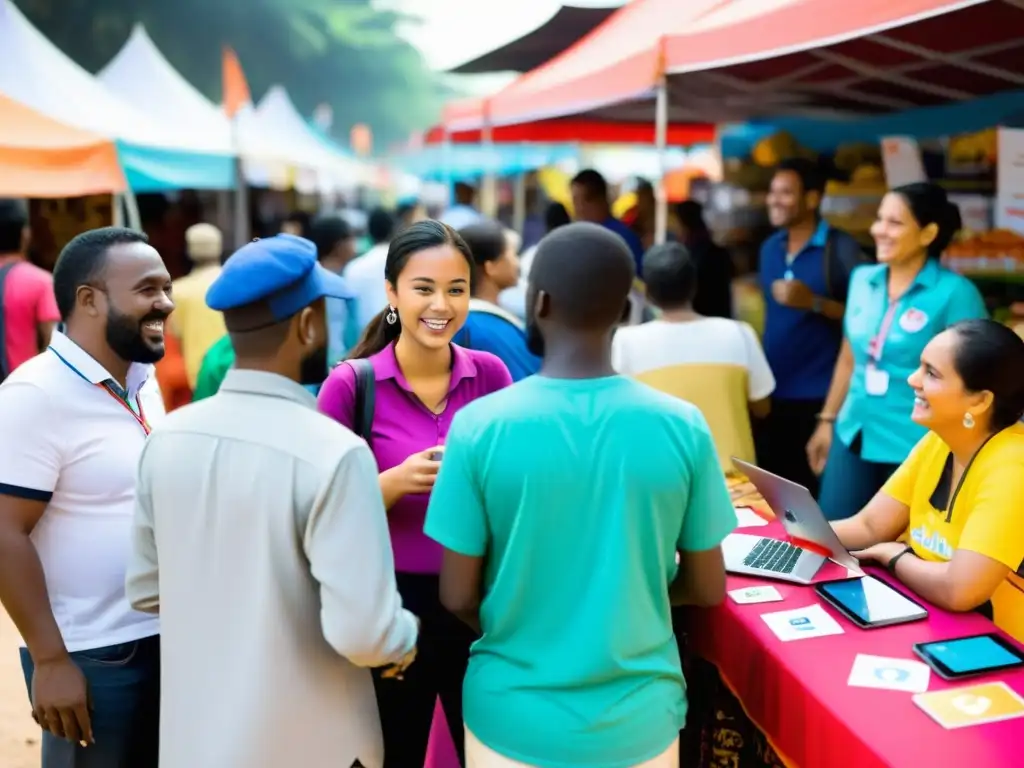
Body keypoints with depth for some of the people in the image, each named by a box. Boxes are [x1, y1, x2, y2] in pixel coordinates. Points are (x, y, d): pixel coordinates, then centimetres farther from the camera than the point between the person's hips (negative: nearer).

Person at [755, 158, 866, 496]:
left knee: (815, 491, 1)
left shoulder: (841, 248, -9)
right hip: (772, 391, 6)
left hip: (820, 394, -6)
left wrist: (814, 303, -21)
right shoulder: (769, 248, 11)